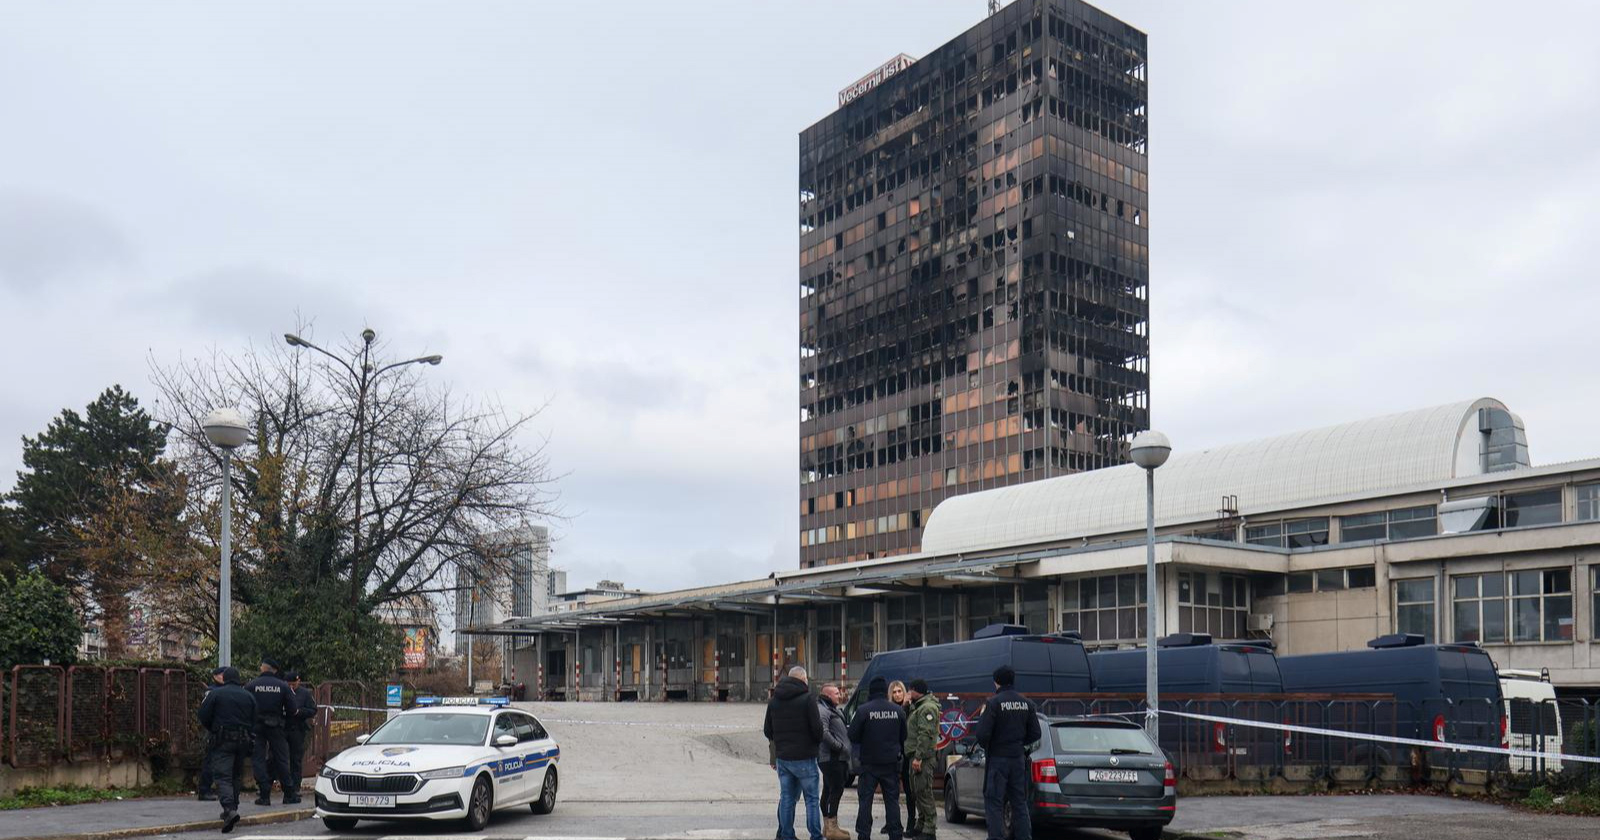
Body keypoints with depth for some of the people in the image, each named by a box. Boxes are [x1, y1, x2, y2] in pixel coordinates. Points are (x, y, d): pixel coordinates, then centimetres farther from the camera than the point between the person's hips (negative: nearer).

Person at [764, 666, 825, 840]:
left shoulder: (773, 700, 8)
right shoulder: (806, 698, -11)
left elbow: (767, 730, 12)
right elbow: (817, 728, -13)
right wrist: (817, 743, 7)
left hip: (782, 757, 5)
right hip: (804, 757, -5)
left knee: (786, 798, 11)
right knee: (811, 799, 2)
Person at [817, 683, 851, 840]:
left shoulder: (832, 709, 23)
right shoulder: (822, 710, -13)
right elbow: (824, 733, -23)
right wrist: (839, 746, -19)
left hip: (836, 758, 11)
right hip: (830, 757, -11)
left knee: (829, 790, 14)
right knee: (836, 790, -12)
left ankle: (828, 826, 20)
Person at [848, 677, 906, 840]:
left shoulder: (863, 710, -12)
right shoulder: (898, 710, -2)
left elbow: (853, 736, -9)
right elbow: (904, 737, 7)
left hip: (869, 763, -3)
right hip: (891, 762, 3)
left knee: (865, 801, 4)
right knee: (892, 800, 9)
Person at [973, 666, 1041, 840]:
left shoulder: (994, 703, -13)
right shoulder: (1027, 703, 5)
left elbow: (982, 734, -17)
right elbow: (1035, 734, 7)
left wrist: (986, 747, 3)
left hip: (998, 759, -5)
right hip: (1019, 758, 5)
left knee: (994, 804, 0)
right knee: (1020, 803, 12)